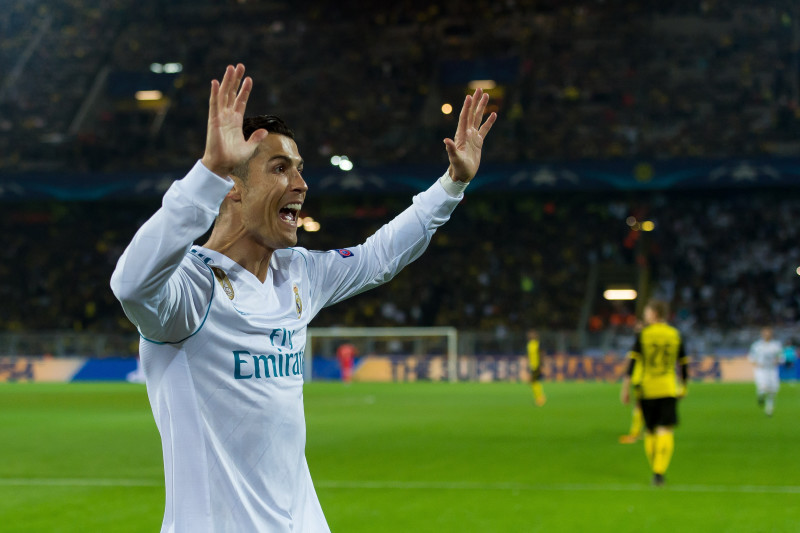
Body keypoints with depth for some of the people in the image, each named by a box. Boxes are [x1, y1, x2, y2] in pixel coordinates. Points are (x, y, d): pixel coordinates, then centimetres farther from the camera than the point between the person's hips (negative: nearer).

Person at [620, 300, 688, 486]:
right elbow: (684, 363, 12)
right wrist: (683, 387, 25)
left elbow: (632, 362, -5)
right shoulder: (675, 335, 6)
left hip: (647, 390, 0)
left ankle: (656, 471, 17)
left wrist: (626, 388, -2)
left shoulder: (642, 334, 0)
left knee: (650, 431, 13)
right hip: (669, 390, 0)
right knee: (666, 431, -4)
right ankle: (659, 473, -17)